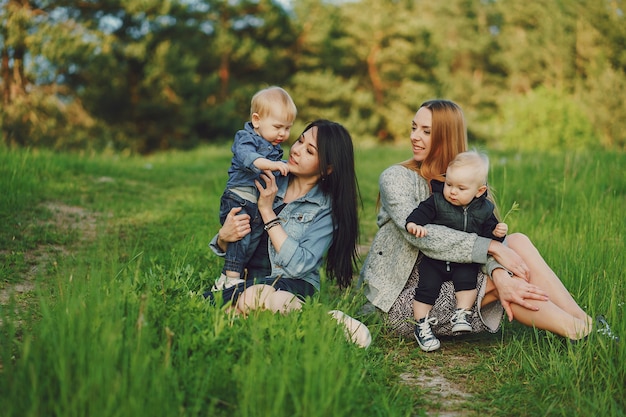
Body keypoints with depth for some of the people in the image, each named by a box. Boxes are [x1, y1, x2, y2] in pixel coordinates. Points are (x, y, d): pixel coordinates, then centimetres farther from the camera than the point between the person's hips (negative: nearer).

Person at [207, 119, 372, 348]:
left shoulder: (327, 209, -4)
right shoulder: (267, 181, 7)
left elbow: (299, 265, -17)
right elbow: (223, 247, 13)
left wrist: (267, 211, -14)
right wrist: (224, 236, -12)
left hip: (293, 286, -4)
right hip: (246, 281, 4)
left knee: (254, 296, -39)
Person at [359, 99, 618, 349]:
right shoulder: (395, 178, -8)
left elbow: (482, 233, -7)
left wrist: (498, 274, -28)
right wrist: (492, 246, -26)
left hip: (446, 283, 5)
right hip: (402, 296, -5)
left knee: (517, 242, -15)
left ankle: (585, 323, -14)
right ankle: (581, 332, -12)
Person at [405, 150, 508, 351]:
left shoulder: (483, 209, 2)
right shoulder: (437, 201, -4)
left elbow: (488, 229, 9)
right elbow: (421, 211, -14)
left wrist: (496, 232, -14)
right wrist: (413, 223, -34)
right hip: (434, 259, -1)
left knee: (466, 279, -27)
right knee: (427, 285, -15)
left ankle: (461, 313, -15)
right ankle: (422, 326, -6)